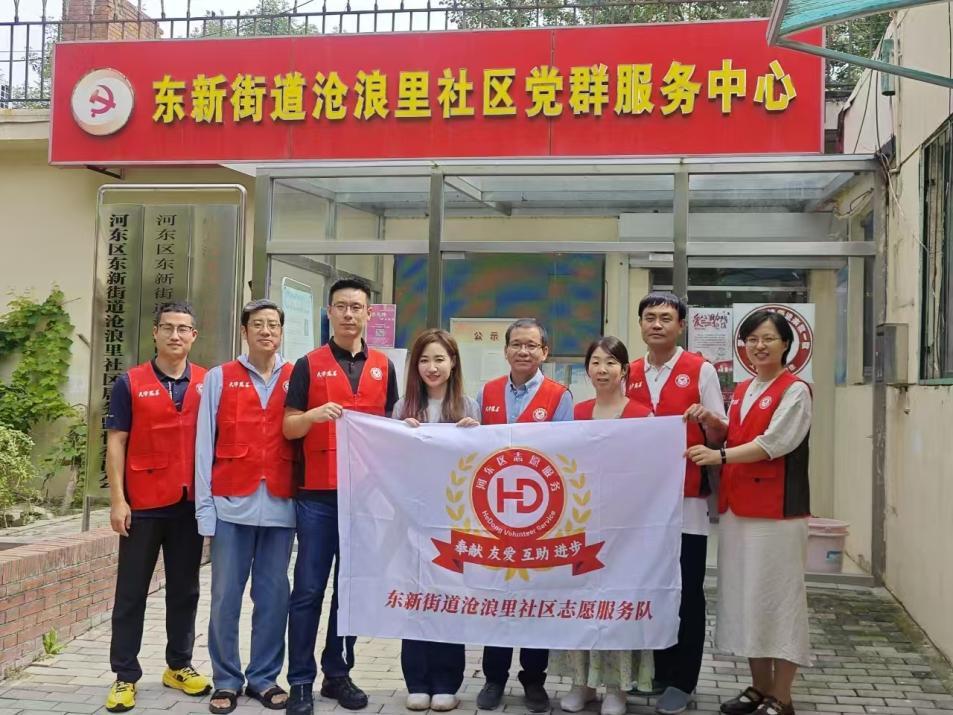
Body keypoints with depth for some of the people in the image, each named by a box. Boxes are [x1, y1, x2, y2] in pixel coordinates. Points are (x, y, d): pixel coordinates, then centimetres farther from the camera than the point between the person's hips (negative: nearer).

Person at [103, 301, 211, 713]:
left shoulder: (209, 383, 5)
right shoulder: (130, 384, -1)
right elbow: (116, 443, -2)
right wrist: (117, 499, -9)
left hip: (191, 504, 2)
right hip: (143, 505, -2)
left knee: (184, 590, 12)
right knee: (131, 592, 4)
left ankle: (179, 666, 24)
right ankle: (125, 675, 13)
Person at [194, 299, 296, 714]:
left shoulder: (297, 380, 8)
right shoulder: (219, 378, 6)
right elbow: (205, 445, 3)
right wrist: (204, 508, -2)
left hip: (280, 505, 1)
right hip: (232, 504, -1)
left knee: (273, 596, 6)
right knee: (226, 596, 3)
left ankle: (264, 677, 18)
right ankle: (227, 680, 15)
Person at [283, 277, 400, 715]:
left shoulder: (383, 366, 11)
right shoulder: (309, 365, 3)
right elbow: (289, 427, -1)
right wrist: (315, 414, -20)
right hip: (317, 493, -3)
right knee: (309, 589, 0)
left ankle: (338, 674, 21)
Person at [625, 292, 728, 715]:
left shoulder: (701, 371, -2)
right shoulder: (629, 375, 11)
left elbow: (720, 434, -2)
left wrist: (707, 418, -22)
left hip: (685, 497, -4)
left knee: (686, 592, 2)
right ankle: (655, 671, 23)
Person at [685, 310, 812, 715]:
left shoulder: (795, 390, -5)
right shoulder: (741, 392, 16)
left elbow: (773, 443, -15)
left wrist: (720, 456, -15)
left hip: (777, 510, -7)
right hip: (738, 507, 7)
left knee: (777, 598, -1)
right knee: (746, 598, 10)